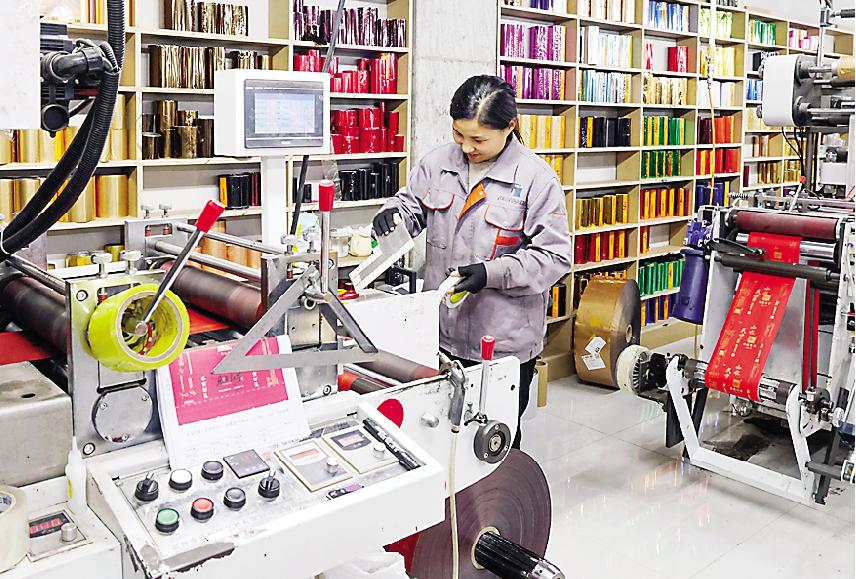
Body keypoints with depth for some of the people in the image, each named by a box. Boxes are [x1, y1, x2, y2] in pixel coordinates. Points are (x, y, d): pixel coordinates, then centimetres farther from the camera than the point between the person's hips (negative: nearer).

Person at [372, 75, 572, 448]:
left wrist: (491, 273, -23)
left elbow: (554, 256, -13)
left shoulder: (536, 178, -12)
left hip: (505, 342, -4)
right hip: (441, 332, 4)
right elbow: (413, 203, 16)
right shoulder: (438, 162, 1)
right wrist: (393, 214, -8)